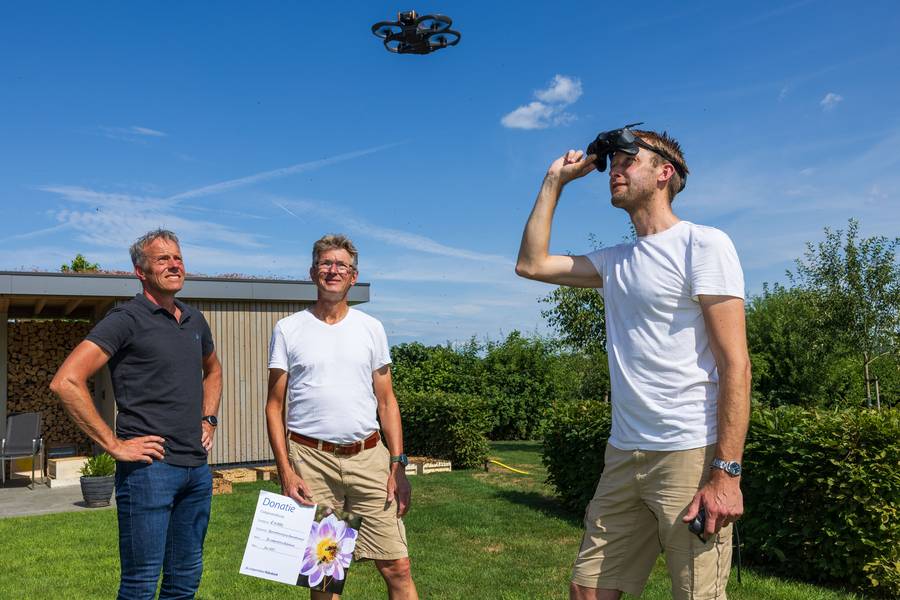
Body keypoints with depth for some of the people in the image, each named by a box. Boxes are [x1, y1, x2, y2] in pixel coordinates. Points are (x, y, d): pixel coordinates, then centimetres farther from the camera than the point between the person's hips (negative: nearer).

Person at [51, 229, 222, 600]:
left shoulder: (195, 321, 13)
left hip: (197, 468, 7)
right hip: (149, 468, -7)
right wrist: (113, 444, -16)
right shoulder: (127, 319, -9)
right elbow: (66, 382, -18)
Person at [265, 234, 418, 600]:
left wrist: (398, 465, 1)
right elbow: (274, 406, 4)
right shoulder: (288, 330, 5)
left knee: (397, 567, -1)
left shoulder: (371, 329, 9)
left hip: (369, 457, 1)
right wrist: (285, 472, -5)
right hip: (311, 459, -1)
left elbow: (387, 402, 10)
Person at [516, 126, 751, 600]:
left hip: (690, 454, -7)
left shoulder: (703, 245, -6)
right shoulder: (615, 261, 15)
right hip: (624, 455, 7)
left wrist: (726, 472, -18)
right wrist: (555, 181, 16)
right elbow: (531, 263, 15)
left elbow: (735, 364, -12)